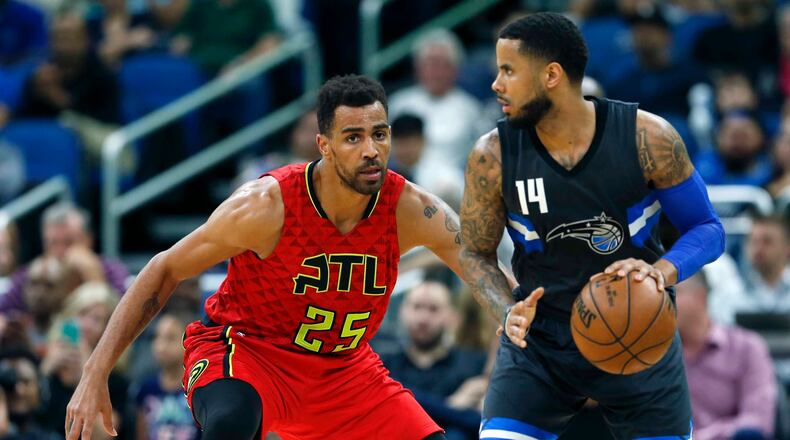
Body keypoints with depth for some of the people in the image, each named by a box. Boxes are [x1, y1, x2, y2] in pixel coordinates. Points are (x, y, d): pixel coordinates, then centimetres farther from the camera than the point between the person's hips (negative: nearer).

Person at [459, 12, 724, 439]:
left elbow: (707, 229, -6)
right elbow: (476, 253, 2)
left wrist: (661, 271, -27)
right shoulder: (493, 156, -12)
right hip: (539, 341, 0)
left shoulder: (648, 139, -15)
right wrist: (508, 314, -19)